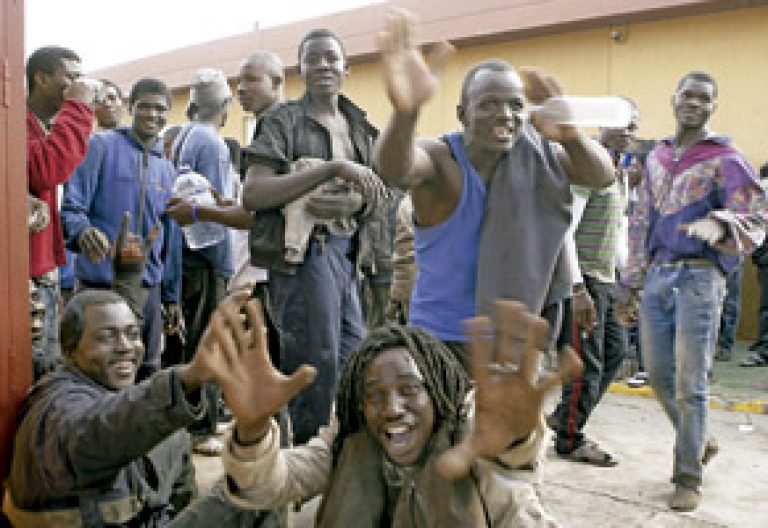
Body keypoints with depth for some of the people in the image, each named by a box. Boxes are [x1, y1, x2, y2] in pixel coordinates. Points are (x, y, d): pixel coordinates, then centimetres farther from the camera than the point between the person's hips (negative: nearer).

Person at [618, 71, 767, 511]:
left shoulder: (726, 159, -3)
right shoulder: (657, 158, 15)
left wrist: (719, 225, -35)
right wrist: (631, 286, 14)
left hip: (698, 279, -6)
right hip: (656, 277, 6)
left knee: (689, 383, -2)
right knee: (659, 374, 12)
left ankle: (689, 478, 13)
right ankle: (697, 445, 36)